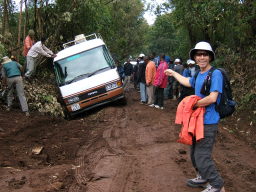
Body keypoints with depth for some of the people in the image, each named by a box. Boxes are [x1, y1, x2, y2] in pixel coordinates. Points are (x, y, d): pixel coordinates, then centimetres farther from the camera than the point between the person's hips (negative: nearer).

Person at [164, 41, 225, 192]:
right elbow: (187, 82, 32)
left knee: (202, 157, -9)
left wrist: (194, 104, -13)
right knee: (194, 154, 19)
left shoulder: (216, 74, -16)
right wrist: (173, 73, 42)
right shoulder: (199, 75, 11)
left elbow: (212, 98, -25)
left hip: (208, 122, -9)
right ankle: (203, 177, 38)